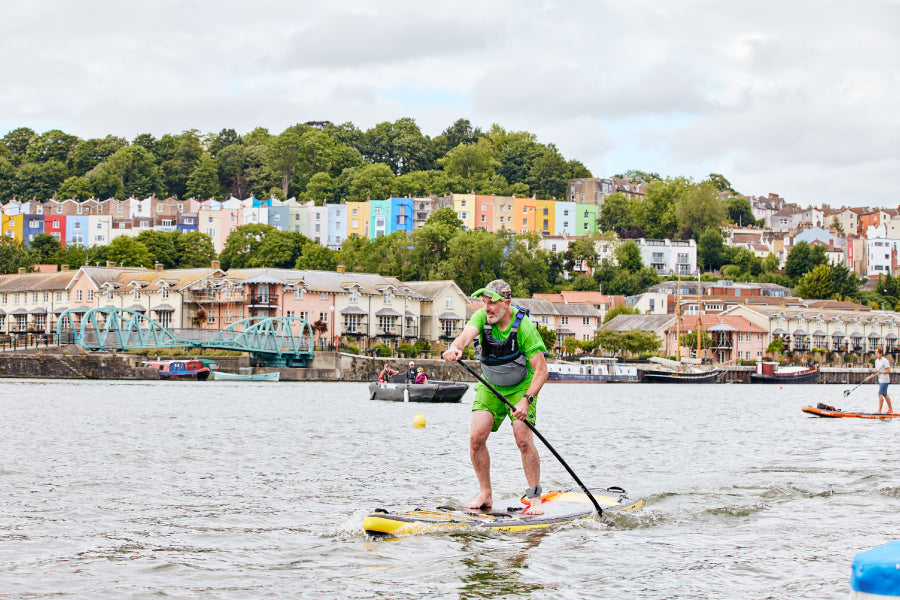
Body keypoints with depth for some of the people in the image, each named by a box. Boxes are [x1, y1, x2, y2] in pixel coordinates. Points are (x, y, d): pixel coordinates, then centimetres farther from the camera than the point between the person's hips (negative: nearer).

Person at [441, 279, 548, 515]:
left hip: (522, 387, -4)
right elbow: (468, 333, -36)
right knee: (477, 437, -10)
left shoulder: (523, 327, -25)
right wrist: (455, 347, -60)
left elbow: (541, 369, -25)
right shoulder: (482, 317, -15)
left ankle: (535, 499, -4)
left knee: (524, 440, -17)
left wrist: (527, 400, -35)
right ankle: (485, 495, 4)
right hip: (491, 387, 4)